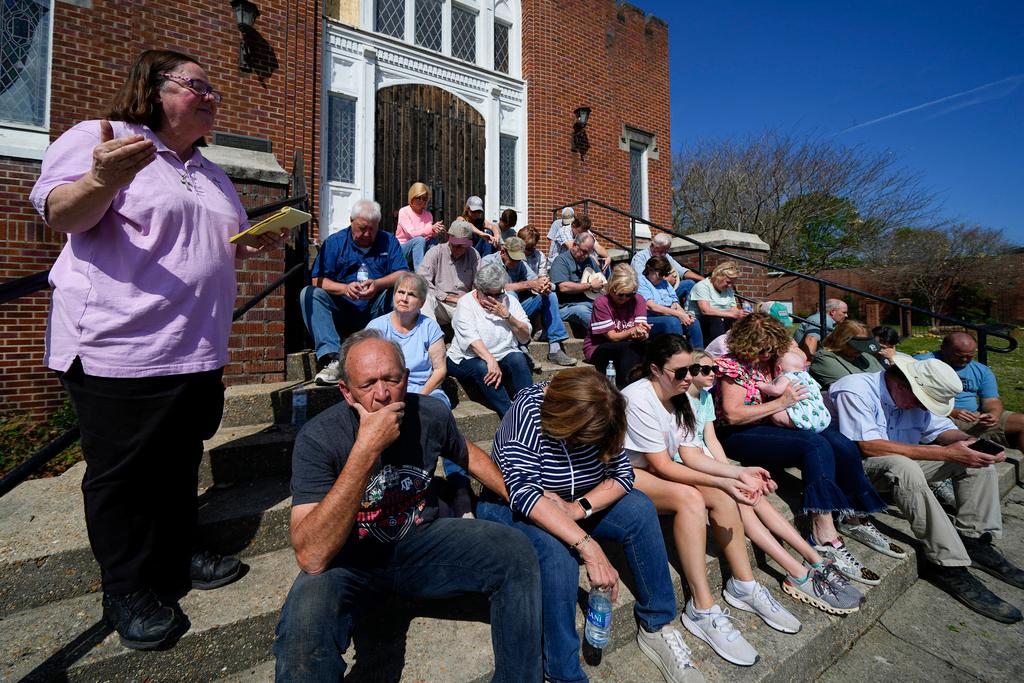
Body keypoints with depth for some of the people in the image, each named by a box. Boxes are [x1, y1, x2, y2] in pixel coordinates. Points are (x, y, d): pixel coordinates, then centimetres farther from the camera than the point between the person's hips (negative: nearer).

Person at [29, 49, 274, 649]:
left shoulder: (212, 174, 21)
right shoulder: (99, 138, -1)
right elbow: (63, 216, -11)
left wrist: (257, 243, 5)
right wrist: (101, 181, -31)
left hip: (197, 350, 7)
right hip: (119, 347, -7)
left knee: (181, 463, 17)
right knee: (122, 473, 6)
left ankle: (179, 556, 36)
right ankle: (129, 592, 24)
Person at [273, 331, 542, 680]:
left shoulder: (431, 413, -12)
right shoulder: (317, 439, -23)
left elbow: (467, 454, 11)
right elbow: (311, 558, -32)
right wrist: (366, 450, -40)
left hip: (420, 541, 4)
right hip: (347, 559, -3)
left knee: (517, 552, -15)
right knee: (303, 628, -36)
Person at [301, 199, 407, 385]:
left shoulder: (388, 241, 9)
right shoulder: (334, 242, 7)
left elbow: (402, 275, -5)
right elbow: (317, 280, -3)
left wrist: (377, 284, -24)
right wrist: (345, 288, -22)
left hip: (376, 314, -1)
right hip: (341, 312, 1)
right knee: (309, 293, -22)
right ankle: (332, 358, -36)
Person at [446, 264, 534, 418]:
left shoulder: (509, 301, 6)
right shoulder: (465, 304, -4)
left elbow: (525, 338, 0)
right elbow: (471, 338, -20)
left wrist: (507, 316, -14)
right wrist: (491, 361, -35)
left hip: (503, 356, 3)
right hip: (466, 359, -3)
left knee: (518, 358, -28)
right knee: (482, 367, -35)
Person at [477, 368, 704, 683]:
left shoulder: (597, 417, -13)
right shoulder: (528, 412, -30)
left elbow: (622, 473, -12)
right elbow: (525, 494, -38)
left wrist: (579, 508, -28)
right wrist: (588, 546, -43)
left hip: (575, 504, 5)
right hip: (511, 505, -5)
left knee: (640, 510, -14)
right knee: (559, 550, -35)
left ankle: (657, 627, -1)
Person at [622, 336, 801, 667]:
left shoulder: (679, 397, 2)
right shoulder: (638, 398, -23)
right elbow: (661, 466, -23)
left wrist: (738, 474, -13)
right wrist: (722, 482, -26)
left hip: (659, 470, 8)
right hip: (626, 473, -8)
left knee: (721, 496, -13)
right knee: (690, 498, -30)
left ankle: (743, 585, 3)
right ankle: (702, 610, -20)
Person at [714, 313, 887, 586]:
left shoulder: (771, 360, 12)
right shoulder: (733, 364, -10)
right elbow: (732, 415, -18)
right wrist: (780, 403, -18)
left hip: (769, 427, 8)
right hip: (739, 436, -7)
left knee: (841, 444, -12)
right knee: (815, 445, -28)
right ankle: (825, 536, -27)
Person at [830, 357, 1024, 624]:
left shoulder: (917, 394, 4)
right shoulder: (854, 391, -23)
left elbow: (942, 429, 11)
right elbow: (868, 446, -30)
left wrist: (970, 441, -13)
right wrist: (946, 453, -29)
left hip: (902, 465, 9)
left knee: (976, 458, 0)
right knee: (904, 467, -37)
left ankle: (974, 540, 4)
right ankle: (948, 564, -26)